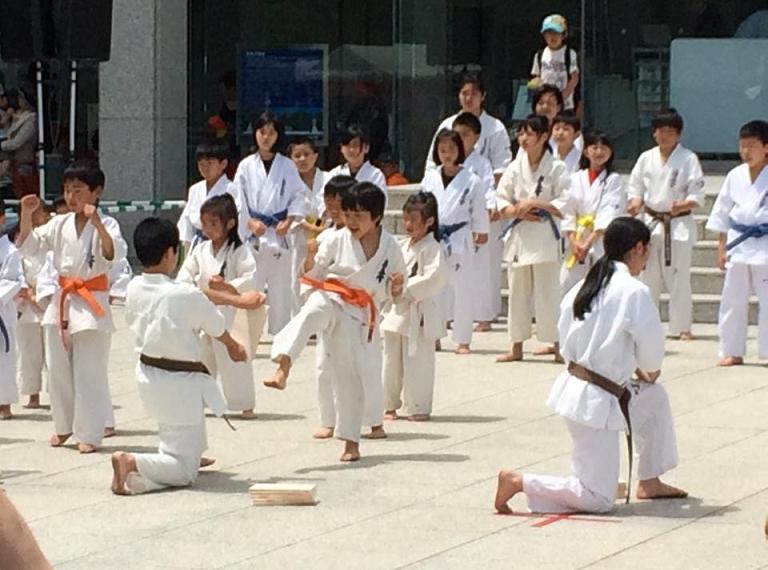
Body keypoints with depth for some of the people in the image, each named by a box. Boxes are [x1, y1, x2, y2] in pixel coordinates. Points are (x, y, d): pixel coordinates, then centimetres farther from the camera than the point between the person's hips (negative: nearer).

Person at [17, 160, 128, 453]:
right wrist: (26, 215, -5)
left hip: (91, 304, -6)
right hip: (62, 300, 6)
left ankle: (89, 433, 4)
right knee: (58, 370, 13)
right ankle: (64, 426, 28)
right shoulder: (60, 224, 6)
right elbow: (27, 246, 10)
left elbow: (114, 254, -26)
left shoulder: (106, 224, -11)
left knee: (89, 373, -3)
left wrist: (97, 224, -39)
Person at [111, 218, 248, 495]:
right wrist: (234, 348, 21)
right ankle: (131, 462, -25)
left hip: (147, 375, 7)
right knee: (183, 472, 0)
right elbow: (218, 329, -3)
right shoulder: (187, 295, -22)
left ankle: (192, 454, 45)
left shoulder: (134, 289, -5)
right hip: (178, 384, -7)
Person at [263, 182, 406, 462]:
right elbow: (313, 275, 3)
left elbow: (391, 293, 7)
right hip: (331, 300, -1)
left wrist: (396, 289, -13)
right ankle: (282, 367, -55)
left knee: (354, 378, 3)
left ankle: (351, 441, 17)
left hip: (360, 315, 1)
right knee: (313, 312, -38)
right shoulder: (337, 241, -6)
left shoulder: (390, 247, -3)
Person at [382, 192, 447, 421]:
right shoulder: (402, 246, 12)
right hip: (397, 311, 7)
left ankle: (418, 407, 7)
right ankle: (390, 404, 22)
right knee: (392, 360, 12)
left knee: (417, 362, -2)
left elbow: (435, 278, -21)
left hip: (419, 314, -7)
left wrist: (406, 289, -19)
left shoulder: (431, 248, -11)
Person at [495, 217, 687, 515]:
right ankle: (519, 482, -9)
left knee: (656, 398, 29)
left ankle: (649, 482, 38)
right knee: (597, 499, -3)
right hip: (596, 402, -9)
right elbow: (651, 345, -10)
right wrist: (649, 372, 15)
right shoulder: (634, 292, -18)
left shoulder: (584, 286, 5)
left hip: (574, 385, 9)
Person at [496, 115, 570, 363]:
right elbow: (501, 204, 8)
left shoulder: (556, 168, -4)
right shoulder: (515, 168, 7)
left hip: (544, 236, -4)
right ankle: (516, 347, 17)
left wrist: (534, 203, -14)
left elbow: (565, 206, -8)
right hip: (518, 236, 4)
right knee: (518, 293, 9)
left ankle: (556, 345, 2)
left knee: (547, 293, -5)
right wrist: (519, 211, -11)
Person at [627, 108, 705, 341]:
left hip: (679, 224, -4)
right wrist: (636, 203, -9)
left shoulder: (688, 159, -6)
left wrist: (683, 205, -27)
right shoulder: (646, 158, 6)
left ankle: (682, 327, 2)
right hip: (652, 223, 4)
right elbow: (636, 188, 12)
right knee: (649, 275, 7)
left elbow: (697, 195, -7)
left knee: (678, 276, -5)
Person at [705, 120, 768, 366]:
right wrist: (722, 247, 9)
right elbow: (722, 212, 11)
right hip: (738, 244, 4)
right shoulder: (735, 176, 4)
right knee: (733, 300, 8)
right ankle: (732, 352, 17)